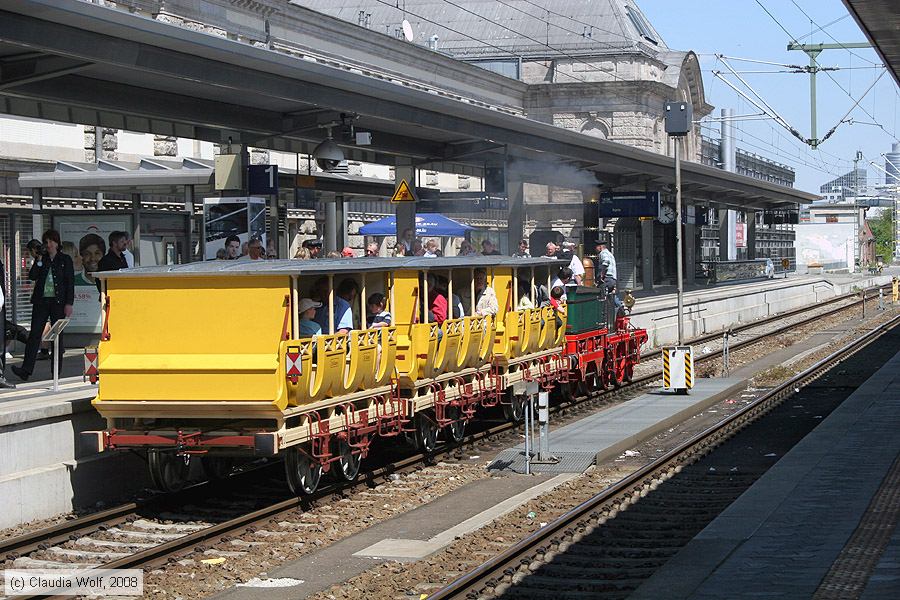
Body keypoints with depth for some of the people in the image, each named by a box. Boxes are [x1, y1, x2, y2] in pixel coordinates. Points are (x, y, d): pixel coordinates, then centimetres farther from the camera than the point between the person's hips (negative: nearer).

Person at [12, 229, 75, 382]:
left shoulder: (65, 260, 4)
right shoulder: (41, 259, 11)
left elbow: (70, 282, 1)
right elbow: (32, 276, 0)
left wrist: (69, 303, -6)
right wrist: (39, 261, -9)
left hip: (58, 301, -2)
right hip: (41, 301, 2)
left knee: (58, 335, 2)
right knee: (34, 334, -7)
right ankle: (26, 369, -14)